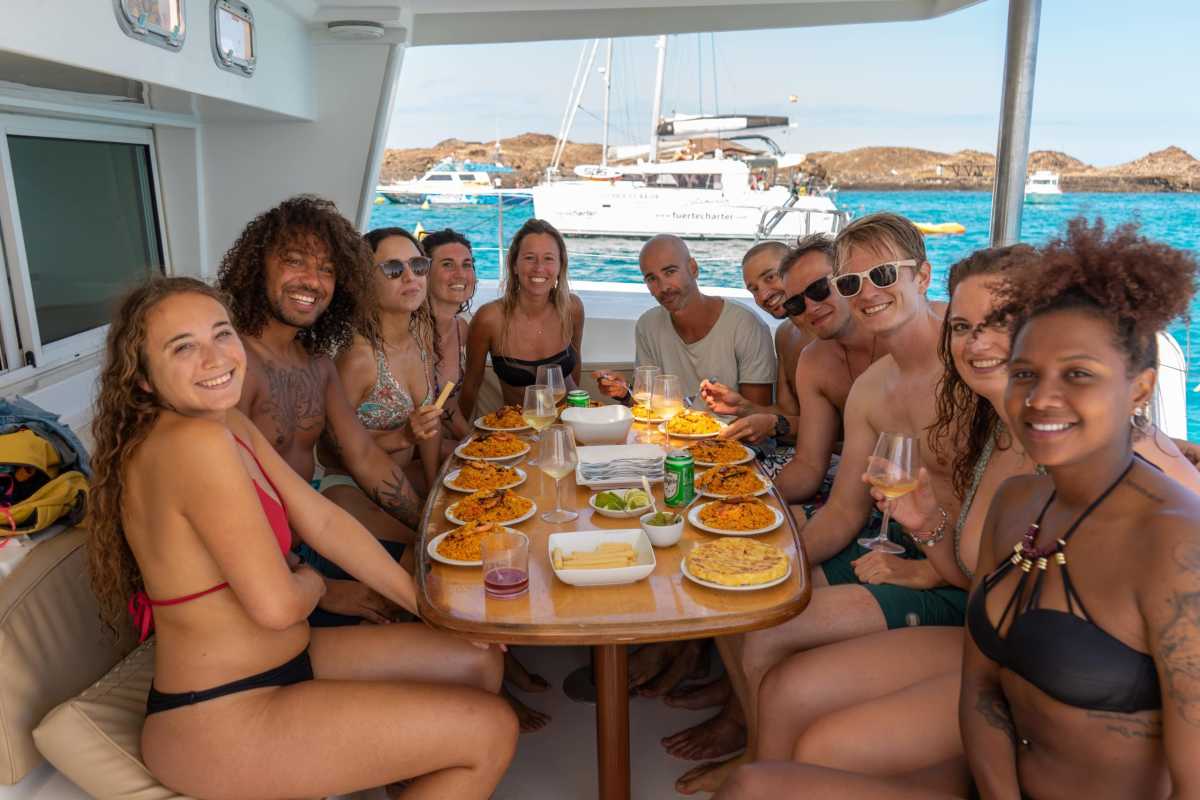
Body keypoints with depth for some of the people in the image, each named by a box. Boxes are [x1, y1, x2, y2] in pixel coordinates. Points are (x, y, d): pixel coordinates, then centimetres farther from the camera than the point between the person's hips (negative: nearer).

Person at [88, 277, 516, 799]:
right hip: (221, 723, -9)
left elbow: (322, 520, 5)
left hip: (281, 659, 9)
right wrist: (311, 583, -3)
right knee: (491, 729, -6)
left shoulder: (232, 425, 4)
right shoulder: (195, 442, -26)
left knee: (478, 662, 15)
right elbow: (276, 604, -27)